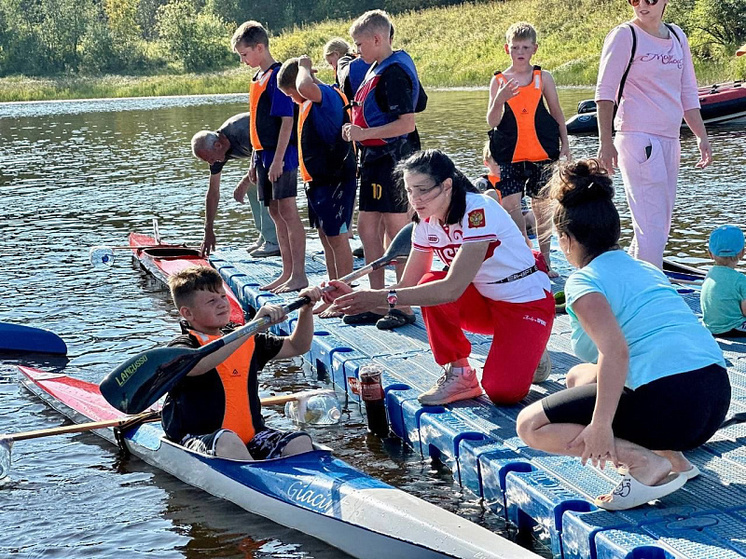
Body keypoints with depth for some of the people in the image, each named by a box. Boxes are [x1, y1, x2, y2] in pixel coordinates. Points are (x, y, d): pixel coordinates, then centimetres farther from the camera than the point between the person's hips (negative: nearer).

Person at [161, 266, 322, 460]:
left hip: (250, 437, 6)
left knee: (300, 442, -18)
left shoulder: (248, 342, 16)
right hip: (199, 441, -6)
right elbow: (196, 365, -31)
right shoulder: (182, 345, -6)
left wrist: (306, 309, 7)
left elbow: (297, 346, 25)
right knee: (227, 441, -38)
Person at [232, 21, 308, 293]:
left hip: (281, 155, -9)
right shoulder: (259, 78, 15)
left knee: (287, 211, -8)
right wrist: (256, 160, 20)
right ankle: (287, 272, 19)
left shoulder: (277, 76, -13)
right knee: (275, 212, 12)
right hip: (264, 154, 9)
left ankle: (299, 275, -5)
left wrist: (278, 159, -22)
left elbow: (287, 120, -18)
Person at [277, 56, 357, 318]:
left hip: (336, 180, -10)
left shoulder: (327, 95, -17)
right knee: (326, 238, 14)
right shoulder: (311, 103, 12)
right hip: (318, 180, 10)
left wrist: (304, 65, -20)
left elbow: (305, 87, -39)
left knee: (337, 238, -6)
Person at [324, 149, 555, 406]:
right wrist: (356, 296, -22)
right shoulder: (426, 222, -5)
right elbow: (408, 286, -5)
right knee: (430, 284, -24)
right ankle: (458, 375, -8)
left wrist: (383, 298, -38)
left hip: (527, 302, -7)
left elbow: (453, 288, -35)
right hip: (484, 300, 7)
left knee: (502, 393, -25)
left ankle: (529, 352, 8)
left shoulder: (478, 211, -28)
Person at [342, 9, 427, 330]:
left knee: (396, 232, -3)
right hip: (376, 160, 10)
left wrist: (364, 133, -23)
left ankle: (404, 309, 5)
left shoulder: (394, 73, -17)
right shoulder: (377, 69, 13)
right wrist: (357, 130, 10)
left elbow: (407, 123, -23)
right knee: (367, 228, 12)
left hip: (392, 162, -10)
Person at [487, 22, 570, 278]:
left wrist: (565, 145, 9)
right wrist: (500, 99, -21)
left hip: (542, 153, 0)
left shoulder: (543, 77, 4)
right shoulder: (499, 80, 3)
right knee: (510, 202, -11)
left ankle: (544, 260, 18)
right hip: (509, 154, 0)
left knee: (542, 205, 6)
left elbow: (557, 113, 11)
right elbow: (492, 122, -3)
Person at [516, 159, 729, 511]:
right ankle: (672, 456, 13)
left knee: (531, 425, 3)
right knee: (579, 377, 29)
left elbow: (615, 351, -19)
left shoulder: (584, 280, -2)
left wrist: (600, 425, -17)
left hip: (671, 403, -8)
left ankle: (647, 462, -11)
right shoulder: (645, 269, 24)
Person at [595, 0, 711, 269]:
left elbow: (688, 93, 20)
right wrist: (605, 142, -15)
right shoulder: (624, 35, -5)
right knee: (652, 228, -12)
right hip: (638, 138, -7)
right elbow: (605, 91, -8)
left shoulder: (677, 36, 15)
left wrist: (702, 136, 13)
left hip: (670, 140, 7)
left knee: (660, 226, 11)